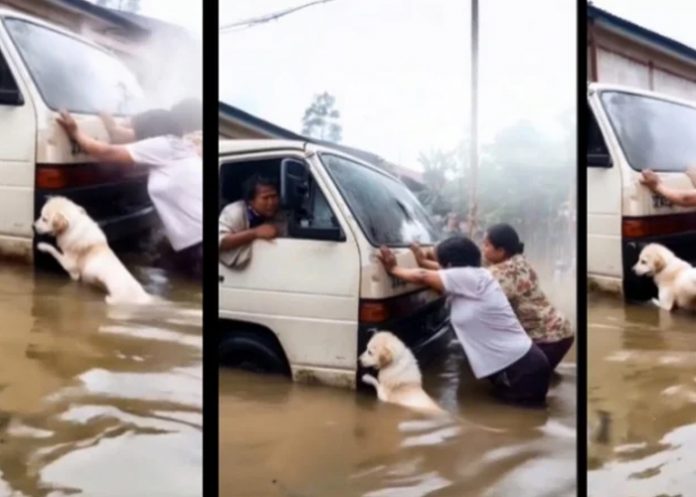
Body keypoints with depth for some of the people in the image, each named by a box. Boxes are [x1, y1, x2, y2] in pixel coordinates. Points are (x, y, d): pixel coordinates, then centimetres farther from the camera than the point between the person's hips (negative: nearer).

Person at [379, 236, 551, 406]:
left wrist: (393, 269, 4)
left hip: (522, 370, -10)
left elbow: (423, 276, -9)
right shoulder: (467, 282, 10)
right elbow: (432, 277, 28)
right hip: (510, 367, 10)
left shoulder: (471, 277, -16)